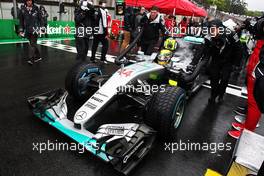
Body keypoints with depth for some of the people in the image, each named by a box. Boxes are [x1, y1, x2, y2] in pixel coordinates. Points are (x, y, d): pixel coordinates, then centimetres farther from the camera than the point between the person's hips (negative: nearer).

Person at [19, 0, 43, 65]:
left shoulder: (36, 9, 2)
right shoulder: (23, 9, 6)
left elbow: (40, 19, 6)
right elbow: (21, 21, 9)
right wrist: (21, 30, 5)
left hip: (35, 29, -3)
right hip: (27, 30, 3)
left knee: (32, 43, -13)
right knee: (33, 44, 10)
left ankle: (31, 59, -16)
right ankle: (38, 56, 22)